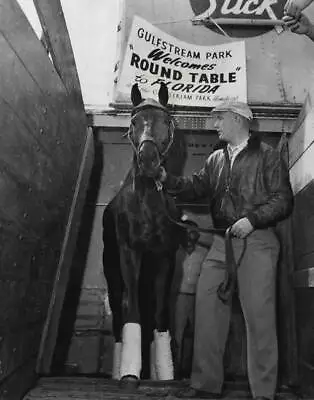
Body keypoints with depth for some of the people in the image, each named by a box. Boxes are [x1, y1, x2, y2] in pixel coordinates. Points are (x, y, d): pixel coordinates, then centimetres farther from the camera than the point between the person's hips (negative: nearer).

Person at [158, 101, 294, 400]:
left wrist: (252, 219, -18)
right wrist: (168, 179, -4)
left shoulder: (267, 155, 1)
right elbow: (196, 187, 10)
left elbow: (283, 199, -6)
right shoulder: (216, 159, 18)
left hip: (256, 241, -5)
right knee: (207, 309, 5)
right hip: (221, 241, 6)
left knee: (259, 315, -3)